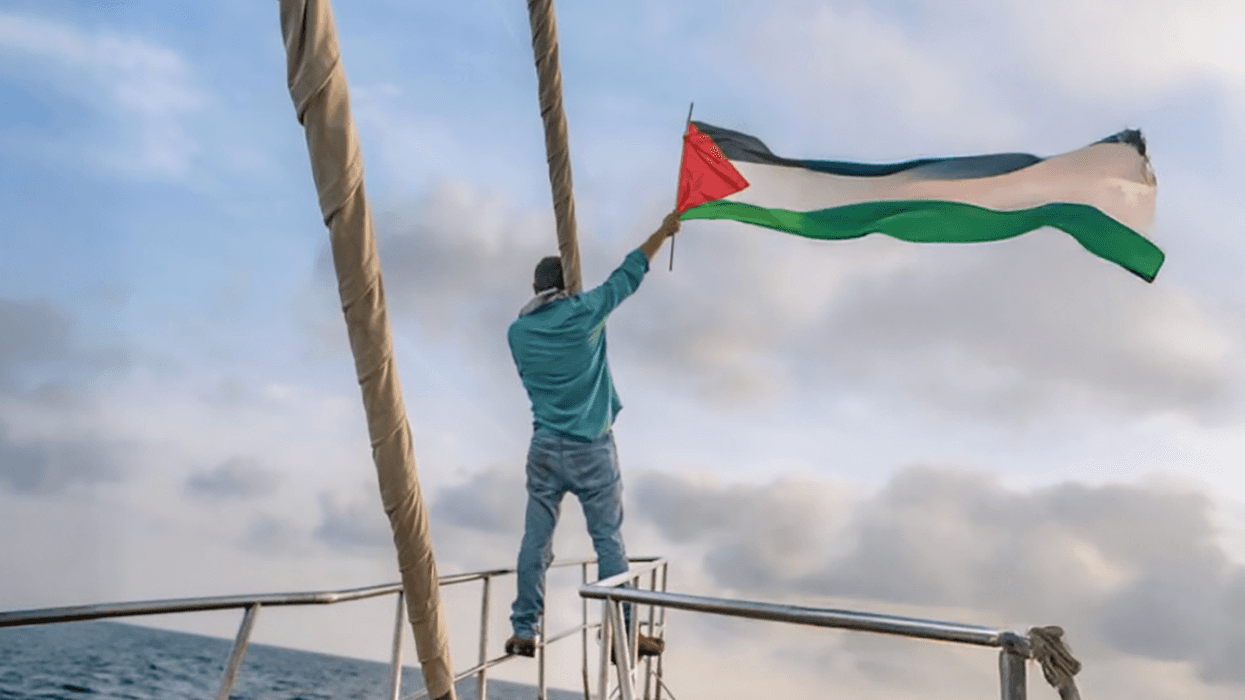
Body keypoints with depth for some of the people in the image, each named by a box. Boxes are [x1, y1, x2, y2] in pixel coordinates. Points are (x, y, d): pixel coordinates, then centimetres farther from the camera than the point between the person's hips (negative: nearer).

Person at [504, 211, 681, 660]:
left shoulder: (518, 332, 3)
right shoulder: (584, 313, -6)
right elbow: (629, 274, 5)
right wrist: (664, 230, 17)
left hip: (545, 449, 3)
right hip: (592, 450, -3)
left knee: (536, 541, 7)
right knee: (609, 541, 3)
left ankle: (524, 631, 12)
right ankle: (623, 634, 6)